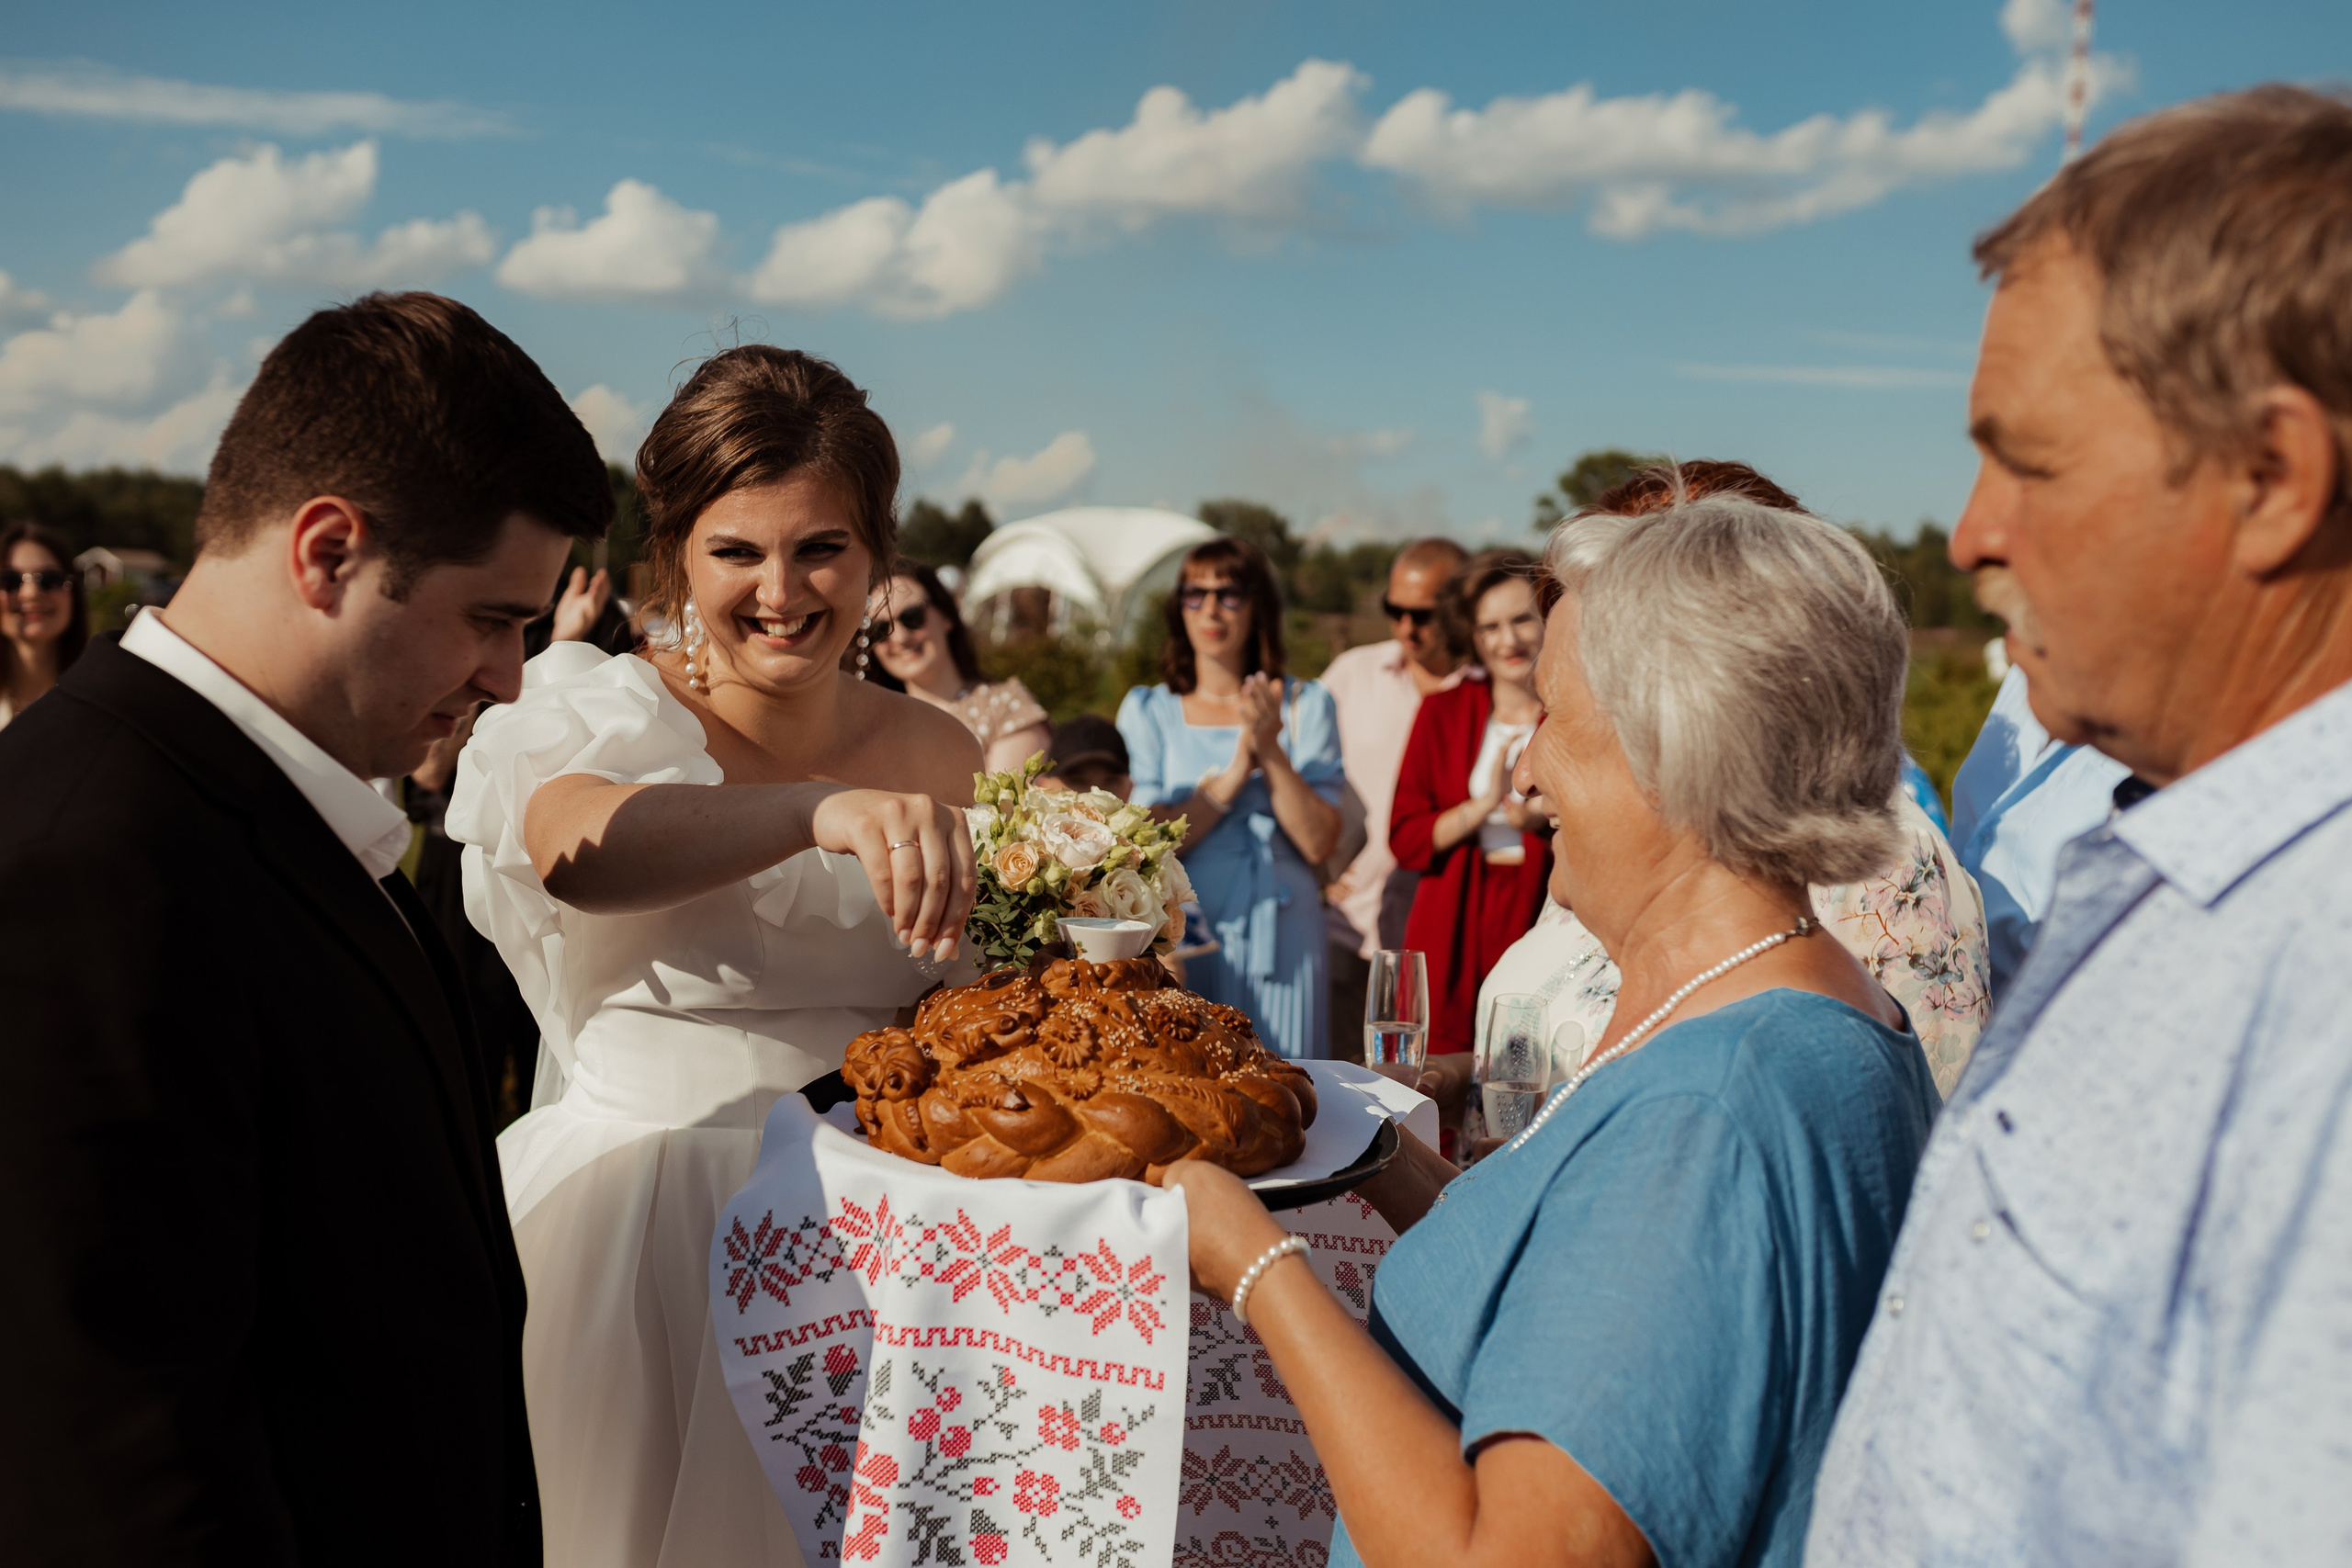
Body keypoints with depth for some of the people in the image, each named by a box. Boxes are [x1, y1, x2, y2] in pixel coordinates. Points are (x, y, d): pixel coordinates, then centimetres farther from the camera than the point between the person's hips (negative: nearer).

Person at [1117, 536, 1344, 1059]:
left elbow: (1319, 844, -3)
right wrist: (1234, 775, -14)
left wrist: (1271, 751, -12)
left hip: (1277, 941, 0)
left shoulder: (1306, 706, 6)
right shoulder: (1147, 710, 6)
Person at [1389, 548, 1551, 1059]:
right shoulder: (1443, 712, 10)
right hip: (1450, 944, 2)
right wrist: (1483, 805, -10)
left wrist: (1546, 821, -13)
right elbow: (1404, 839, 3)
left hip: (1542, 931, -1)